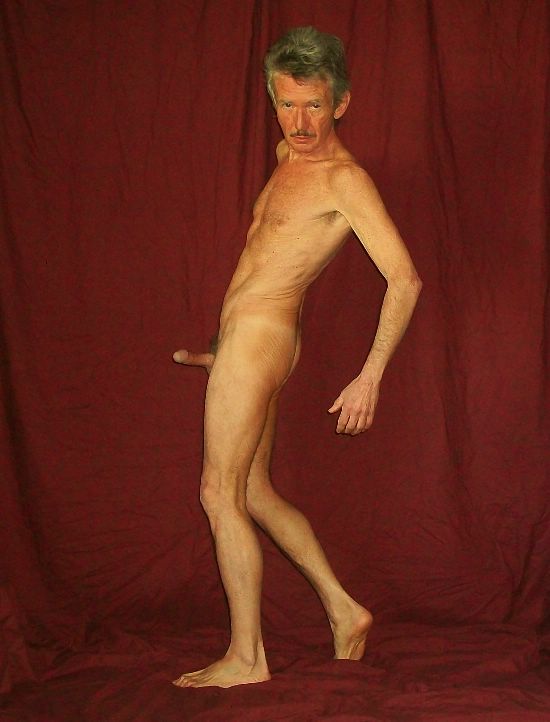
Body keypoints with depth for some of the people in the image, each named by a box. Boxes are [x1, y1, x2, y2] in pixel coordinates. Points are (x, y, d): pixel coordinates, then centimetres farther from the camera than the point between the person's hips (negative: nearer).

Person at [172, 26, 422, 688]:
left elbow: (405, 278, -19)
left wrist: (371, 376, -22)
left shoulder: (344, 179, -13)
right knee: (252, 491, 14)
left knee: (220, 494, -5)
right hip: (246, 337, 9)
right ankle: (344, 610, 21)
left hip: (257, 336, -9)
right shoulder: (289, 157, 15)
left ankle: (246, 658, 4)